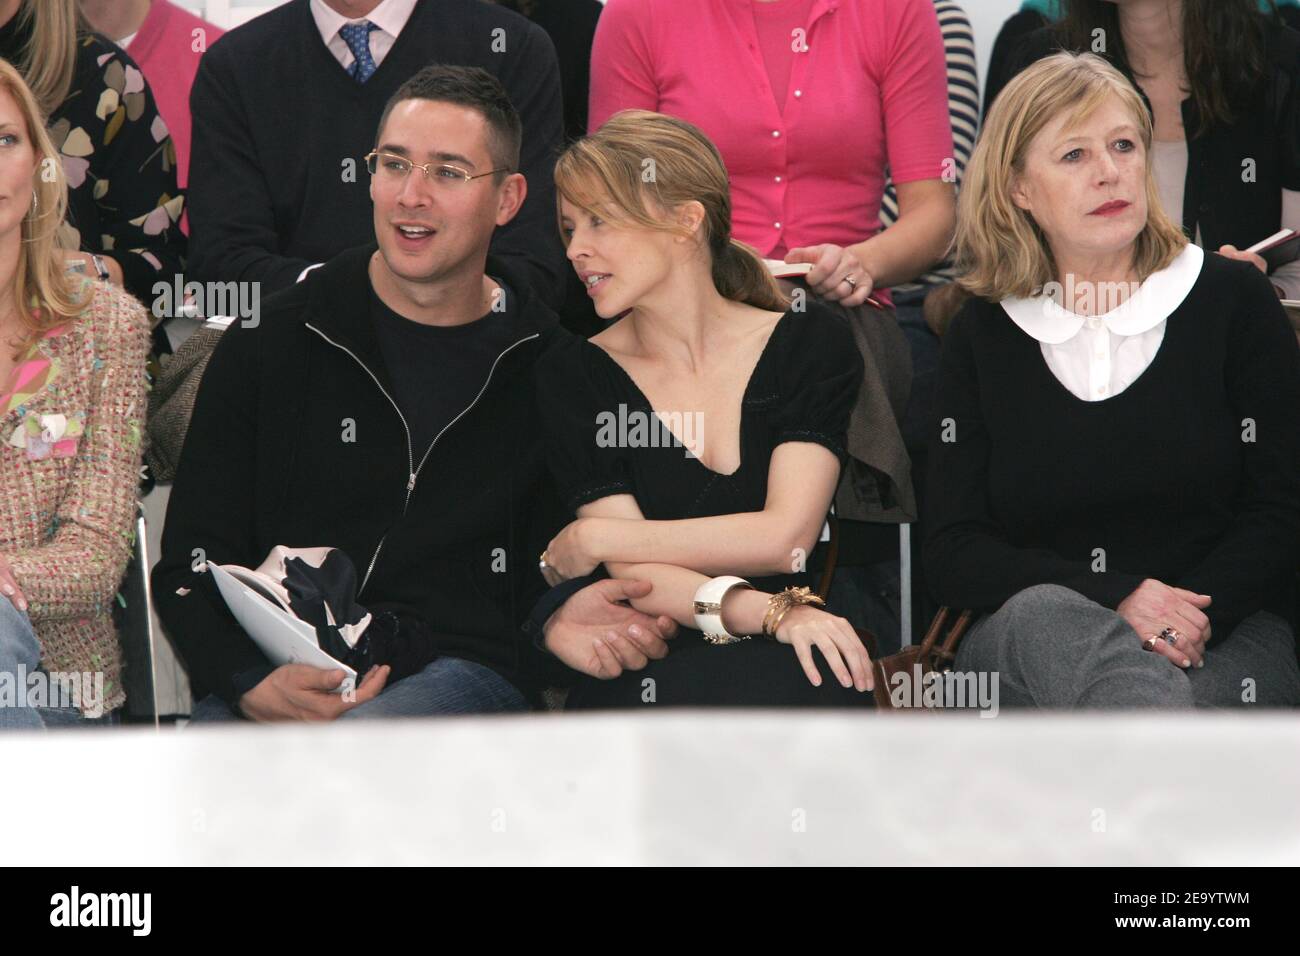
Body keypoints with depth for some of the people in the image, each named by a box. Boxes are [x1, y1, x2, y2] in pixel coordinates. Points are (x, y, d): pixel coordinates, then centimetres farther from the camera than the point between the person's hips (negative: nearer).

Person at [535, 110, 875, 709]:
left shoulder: (809, 344, 8)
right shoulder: (573, 378, 8)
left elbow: (784, 536, -4)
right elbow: (631, 576, -4)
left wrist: (593, 538, -3)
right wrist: (763, 612, -22)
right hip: (646, 668, -1)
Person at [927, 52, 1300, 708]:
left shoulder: (1231, 298, 9)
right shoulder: (981, 337, 12)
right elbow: (952, 556, 4)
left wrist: (1193, 616, -15)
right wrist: (1115, 600, -14)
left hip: (1226, 636, -2)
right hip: (1023, 646, 2)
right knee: (1040, 613, -39)